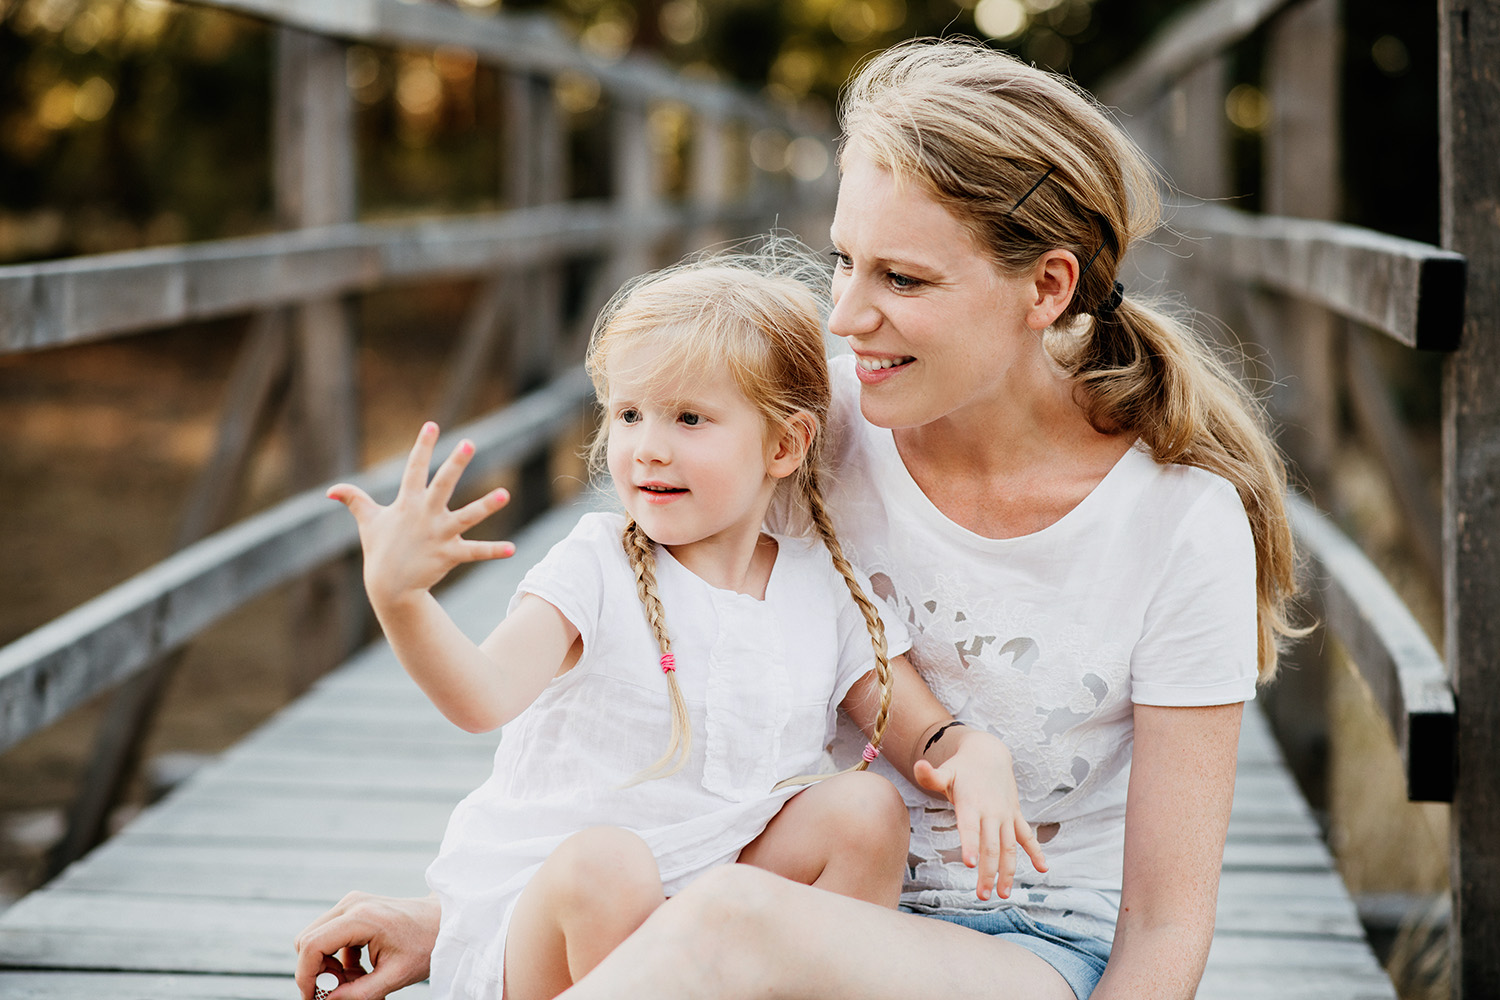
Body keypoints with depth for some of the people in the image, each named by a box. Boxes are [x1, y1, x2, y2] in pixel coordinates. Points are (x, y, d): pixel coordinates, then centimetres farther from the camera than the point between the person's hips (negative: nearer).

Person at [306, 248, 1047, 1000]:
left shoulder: (823, 588, 3)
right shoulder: (596, 568, -10)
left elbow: (923, 734, 7)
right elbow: (486, 698, -26)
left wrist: (979, 762, -18)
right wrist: (398, 599, -46)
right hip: (526, 927, -4)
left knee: (867, 807, -11)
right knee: (606, 862, -35)